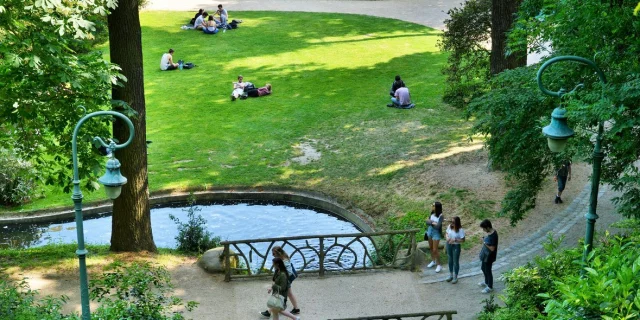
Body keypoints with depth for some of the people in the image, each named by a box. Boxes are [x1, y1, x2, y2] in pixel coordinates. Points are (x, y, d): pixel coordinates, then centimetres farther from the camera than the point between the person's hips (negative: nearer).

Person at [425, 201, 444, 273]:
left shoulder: (441, 216, -21)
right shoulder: (432, 213, -3)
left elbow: (438, 226, -24)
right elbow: (427, 221, -4)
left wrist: (431, 222, -11)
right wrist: (433, 223, -20)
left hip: (436, 233, -6)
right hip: (430, 231, 6)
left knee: (435, 250, -4)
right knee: (431, 248, 18)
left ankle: (439, 265, 9)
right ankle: (433, 261, 36)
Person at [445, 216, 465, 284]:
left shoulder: (460, 230, -22)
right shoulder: (449, 226, -7)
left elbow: (463, 240, -18)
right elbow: (447, 233, 8)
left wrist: (454, 240, -28)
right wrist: (447, 237, -14)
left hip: (456, 246, -5)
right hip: (449, 245, 5)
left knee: (456, 262, 8)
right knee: (450, 260, 19)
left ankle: (455, 277, 23)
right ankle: (451, 275, 36)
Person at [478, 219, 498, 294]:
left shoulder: (493, 235, -30)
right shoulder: (489, 232, -1)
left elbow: (492, 248, -27)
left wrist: (485, 243, -23)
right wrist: (484, 239, 2)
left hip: (489, 256, -10)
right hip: (485, 254, 10)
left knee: (488, 271, 6)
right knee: (484, 268, 25)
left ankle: (490, 287, 23)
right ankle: (486, 282, 46)